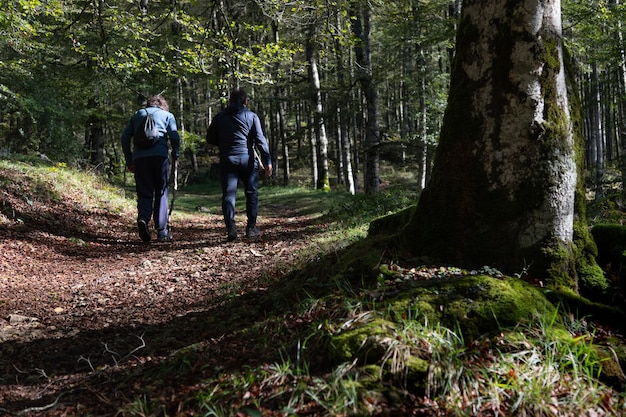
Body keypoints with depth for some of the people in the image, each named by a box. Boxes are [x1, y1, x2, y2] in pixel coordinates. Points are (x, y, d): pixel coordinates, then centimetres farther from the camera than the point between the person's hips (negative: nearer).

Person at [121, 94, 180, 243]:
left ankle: (143, 218, -22)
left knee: (144, 193, 8)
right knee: (161, 192, 7)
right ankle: (162, 231, 5)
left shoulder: (137, 115, 23)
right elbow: (174, 136, 0)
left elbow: (125, 137, 14)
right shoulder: (167, 115, 16)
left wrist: (129, 161, 17)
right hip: (160, 155, -2)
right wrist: (176, 154, 14)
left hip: (139, 157, 2)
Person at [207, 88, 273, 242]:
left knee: (228, 194, 2)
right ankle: (251, 228, 10)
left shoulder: (220, 117, 9)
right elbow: (260, 139, -6)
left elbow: (210, 139, 12)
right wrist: (267, 160, -7)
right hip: (247, 159, -1)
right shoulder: (251, 116, 1)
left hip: (227, 160, 1)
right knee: (251, 193, 10)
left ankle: (230, 228, -11)